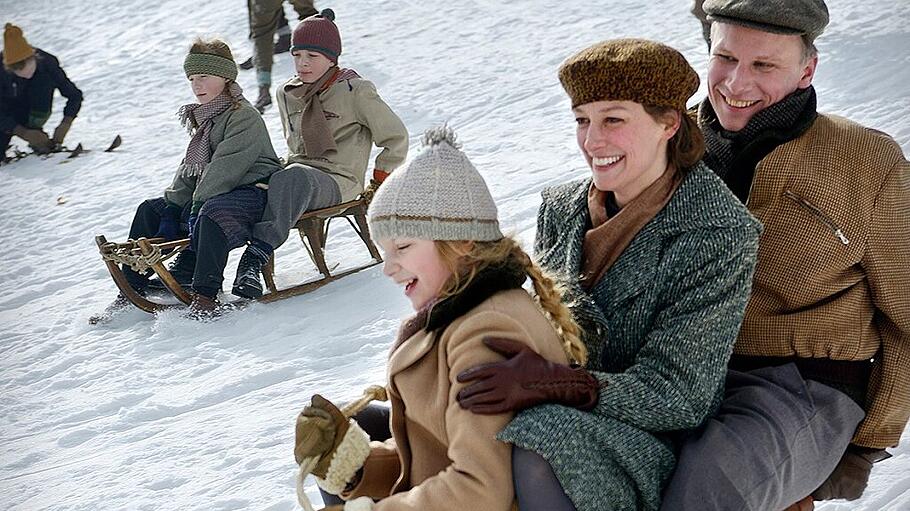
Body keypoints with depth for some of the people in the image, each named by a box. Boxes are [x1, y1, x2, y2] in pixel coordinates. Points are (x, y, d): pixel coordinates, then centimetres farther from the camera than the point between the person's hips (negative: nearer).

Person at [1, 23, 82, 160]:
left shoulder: (47, 63, -27)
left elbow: (75, 95, -18)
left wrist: (65, 125, -31)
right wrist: (25, 133, -35)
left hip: (35, 115, 0)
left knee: (44, 82, -28)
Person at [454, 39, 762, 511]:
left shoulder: (720, 237, -13)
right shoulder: (561, 207, 4)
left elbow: (679, 395, -16)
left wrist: (556, 384, -30)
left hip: (652, 441, -6)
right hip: (555, 423, 6)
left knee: (537, 457, -38)